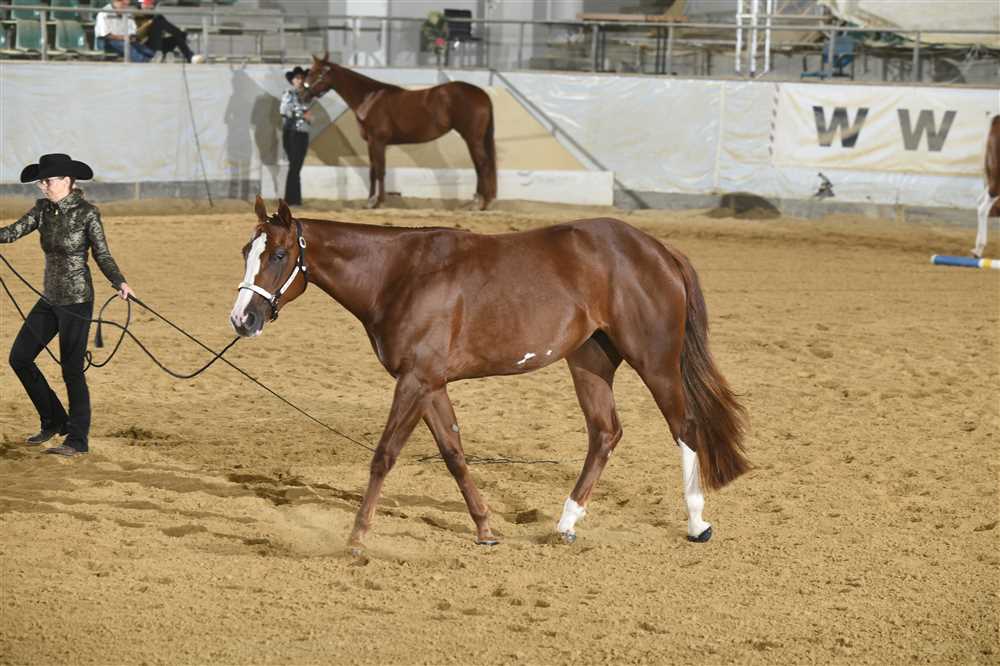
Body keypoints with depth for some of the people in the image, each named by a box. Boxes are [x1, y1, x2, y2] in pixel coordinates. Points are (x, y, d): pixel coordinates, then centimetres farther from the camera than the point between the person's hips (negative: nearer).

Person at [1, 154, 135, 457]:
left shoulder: (87, 213, -12)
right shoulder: (43, 209, 4)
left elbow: (102, 255, -9)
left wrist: (120, 283, -23)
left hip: (76, 301, -7)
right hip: (50, 299, 7)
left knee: (71, 370, -2)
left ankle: (78, 440, 8)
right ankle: (54, 421, 21)